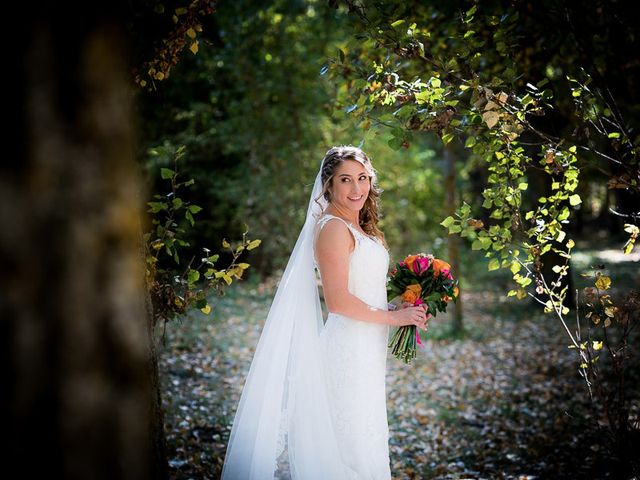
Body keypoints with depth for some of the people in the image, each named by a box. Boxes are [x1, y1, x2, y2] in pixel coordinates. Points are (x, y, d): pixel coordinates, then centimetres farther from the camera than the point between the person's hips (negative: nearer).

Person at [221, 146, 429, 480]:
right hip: (348, 348, -9)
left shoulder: (360, 228, 15)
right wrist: (393, 317, -12)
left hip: (367, 351, 9)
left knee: (365, 437, 15)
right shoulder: (333, 227, -14)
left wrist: (401, 310, 7)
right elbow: (338, 301, -21)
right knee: (353, 441, -2)